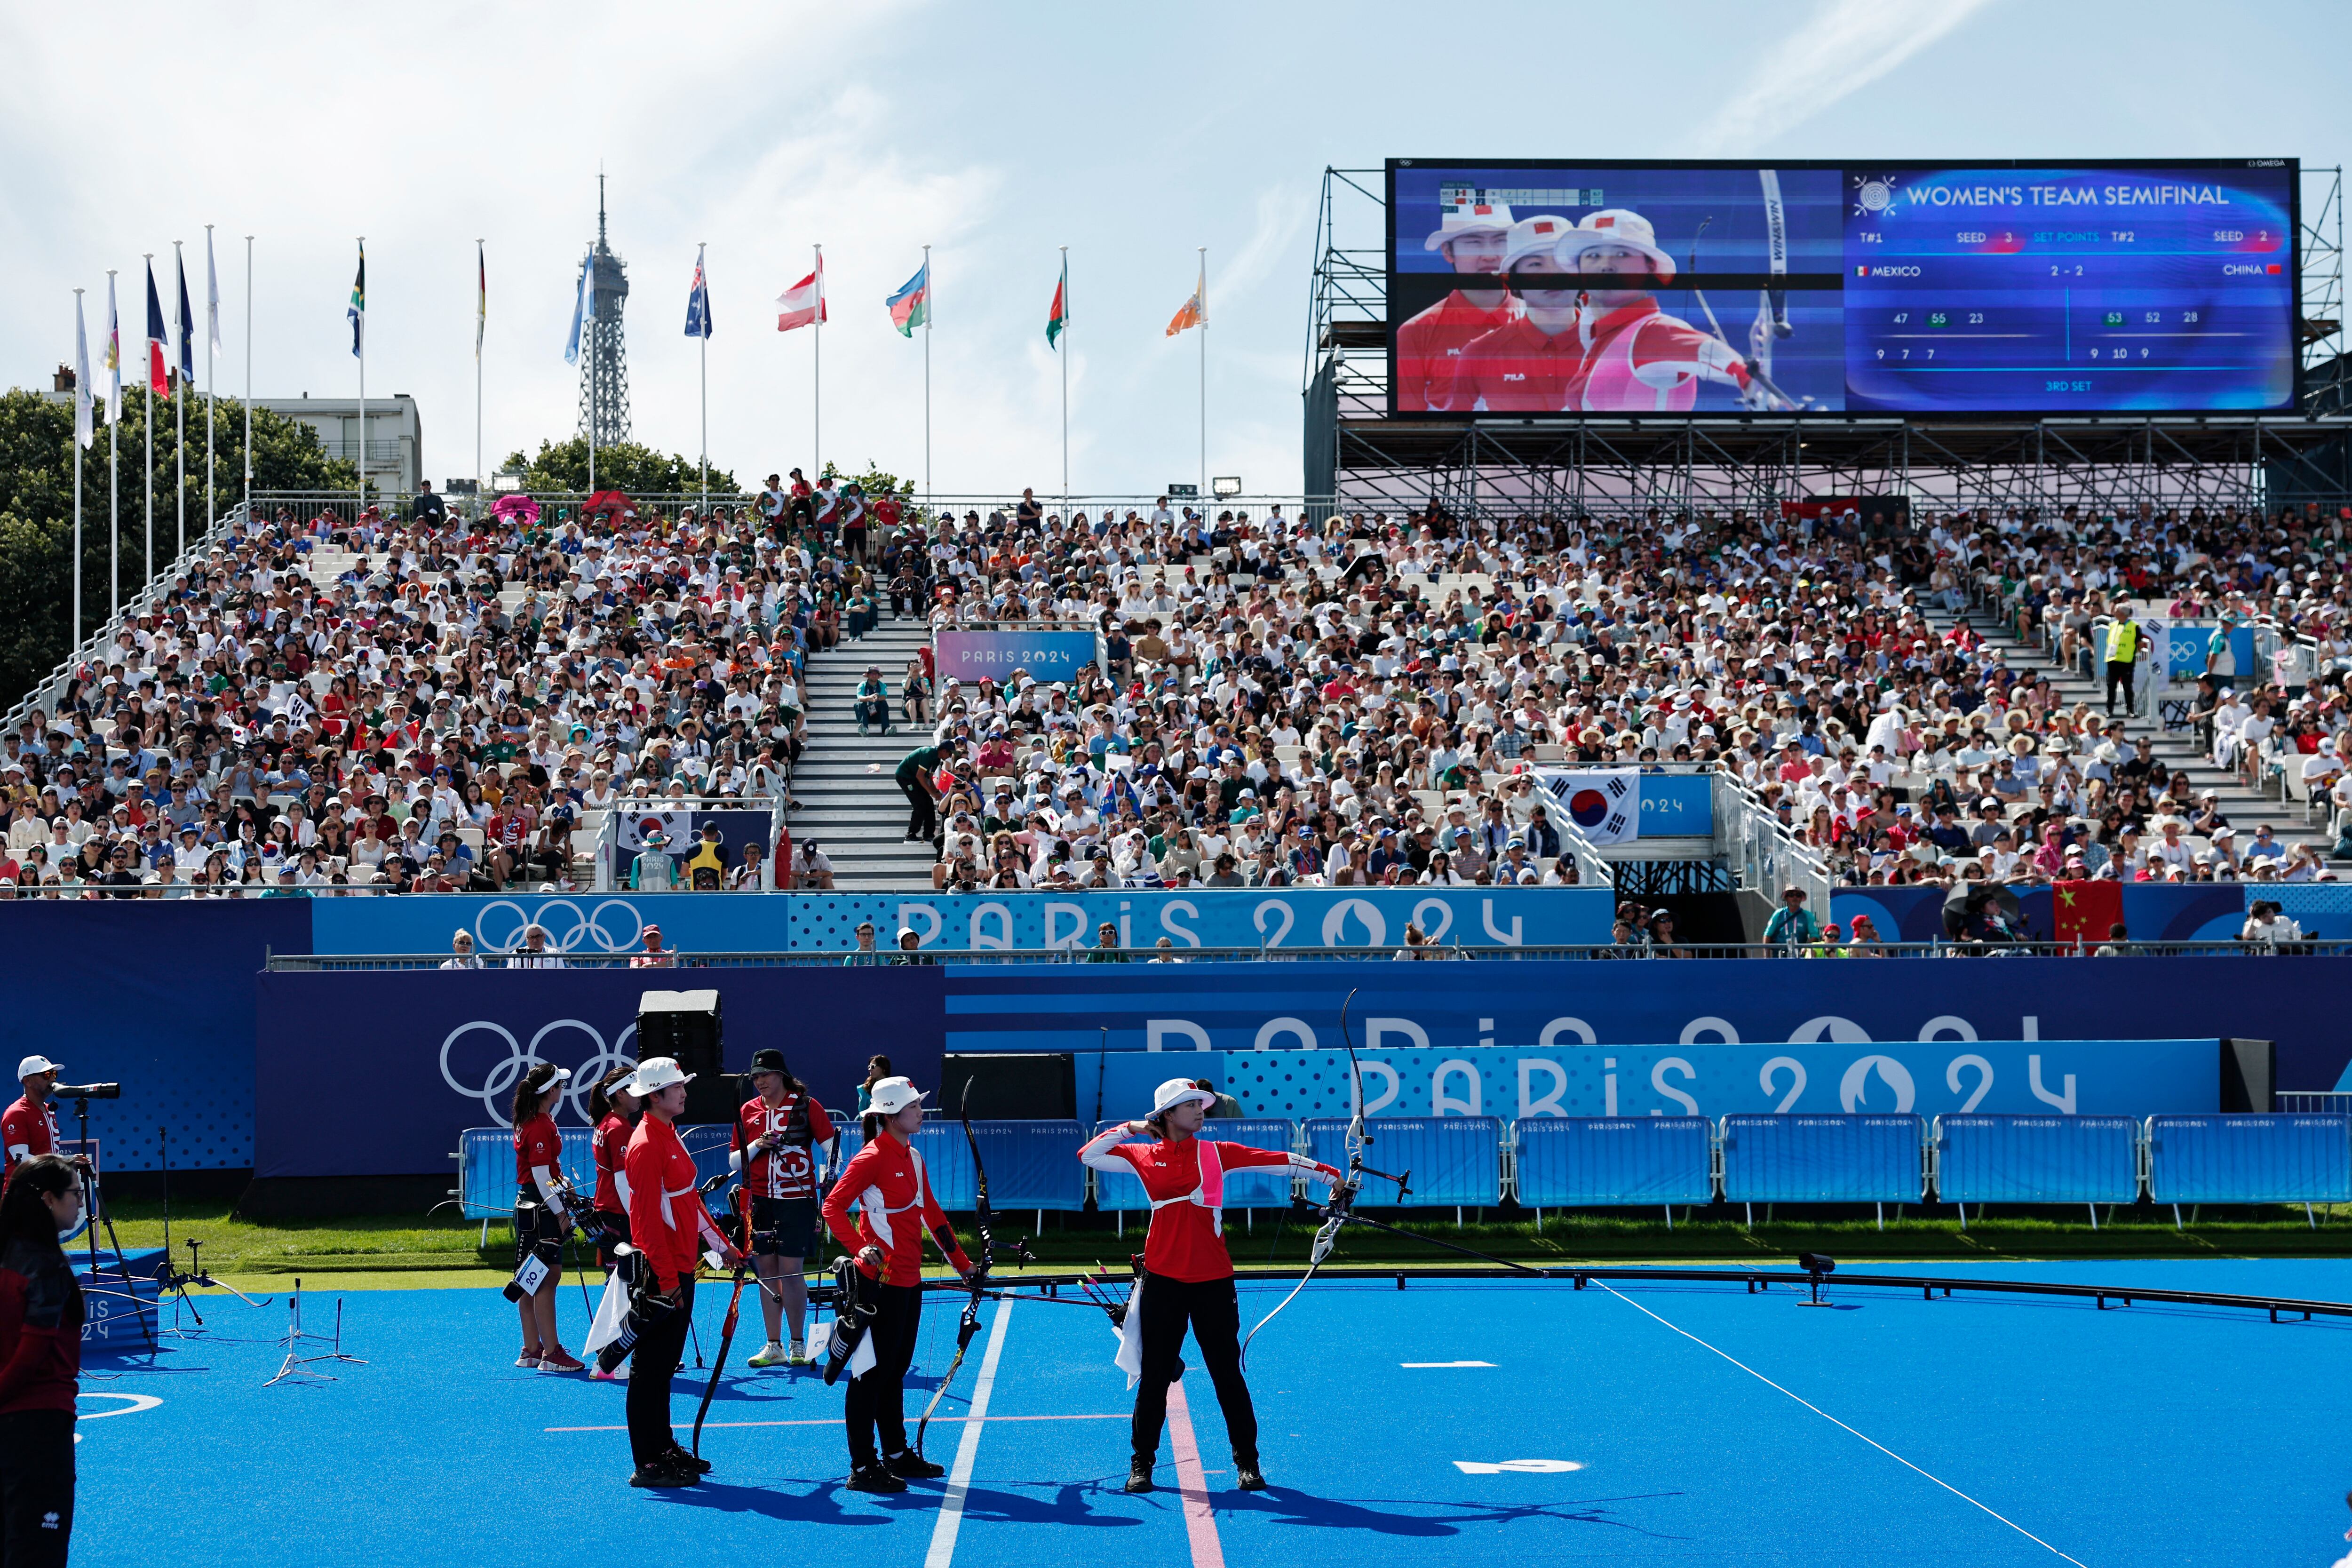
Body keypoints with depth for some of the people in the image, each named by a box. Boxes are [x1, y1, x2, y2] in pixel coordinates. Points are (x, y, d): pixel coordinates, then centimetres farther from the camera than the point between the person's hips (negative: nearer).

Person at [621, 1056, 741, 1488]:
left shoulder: (669, 1137, 15)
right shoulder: (646, 1145, -16)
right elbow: (648, 1218, -20)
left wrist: (723, 1246, 22)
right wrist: (667, 1281, -21)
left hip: (680, 1268, 10)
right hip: (661, 1274, -10)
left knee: (665, 1367, 16)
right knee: (650, 1370, -3)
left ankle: (664, 1449, 25)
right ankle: (648, 1465, 1)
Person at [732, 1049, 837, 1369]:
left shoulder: (806, 1105, -2)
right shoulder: (748, 1111, 8)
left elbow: (831, 1147, -2)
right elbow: (734, 1162, 10)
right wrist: (757, 1145, -7)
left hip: (797, 1199, -4)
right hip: (760, 1200, 4)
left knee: (790, 1270, -5)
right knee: (766, 1270, 6)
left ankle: (798, 1344, 5)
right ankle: (773, 1346, 14)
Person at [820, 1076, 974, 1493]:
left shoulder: (913, 1157, 12)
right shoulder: (872, 1158, -13)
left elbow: (931, 1213, 20)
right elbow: (833, 1206, -16)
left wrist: (962, 1263, 21)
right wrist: (859, 1248, -29)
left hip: (908, 1279, 9)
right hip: (880, 1279, -9)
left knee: (896, 1369, 17)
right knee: (873, 1372, -3)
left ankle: (897, 1454, 27)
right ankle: (863, 1467, 2)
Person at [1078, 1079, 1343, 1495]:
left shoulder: (1216, 1154, 2)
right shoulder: (1143, 1157, 3)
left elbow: (1277, 1160, -4)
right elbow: (1088, 1155, 5)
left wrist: (1329, 1174, -11)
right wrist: (1129, 1129, 0)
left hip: (1213, 1280, 0)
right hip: (1162, 1281, 0)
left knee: (1227, 1374, 4)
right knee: (1154, 1376, 6)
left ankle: (1247, 1462, 14)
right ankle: (1142, 1464, 18)